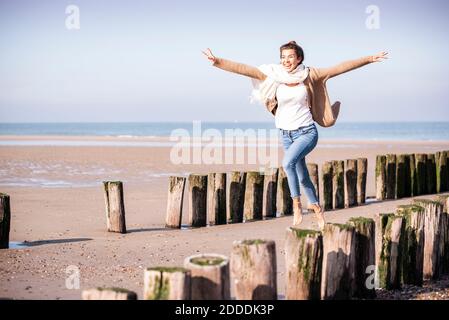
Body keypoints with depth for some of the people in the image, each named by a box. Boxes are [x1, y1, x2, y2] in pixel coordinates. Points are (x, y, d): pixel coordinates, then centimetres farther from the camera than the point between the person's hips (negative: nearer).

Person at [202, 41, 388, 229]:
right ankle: (317, 208, 36)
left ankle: (296, 204, -15)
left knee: (288, 162, -30)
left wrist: (369, 59, -4)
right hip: (286, 134, 4)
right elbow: (244, 69, -8)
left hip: (307, 132, -3)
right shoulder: (274, 75, -3)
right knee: (302, 177, 14)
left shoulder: (308, 75, -6)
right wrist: (217, 62, -15)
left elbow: (342, 67, -3)